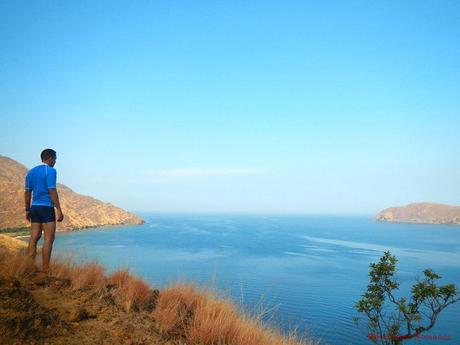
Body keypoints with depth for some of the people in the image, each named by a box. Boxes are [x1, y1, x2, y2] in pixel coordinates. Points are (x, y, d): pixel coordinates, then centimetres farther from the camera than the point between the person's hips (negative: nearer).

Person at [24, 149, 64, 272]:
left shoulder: (31, 172, 14)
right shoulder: (50, 171, -8)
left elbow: (27, 192, 14)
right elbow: (52, 191, -15)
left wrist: (27, 210, 19)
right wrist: (59, 210, -14)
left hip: (34, 207, 8)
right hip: (47, 207, -8)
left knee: (34, 238, 10)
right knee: (49, 238, -4)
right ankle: (45, 269, -5)